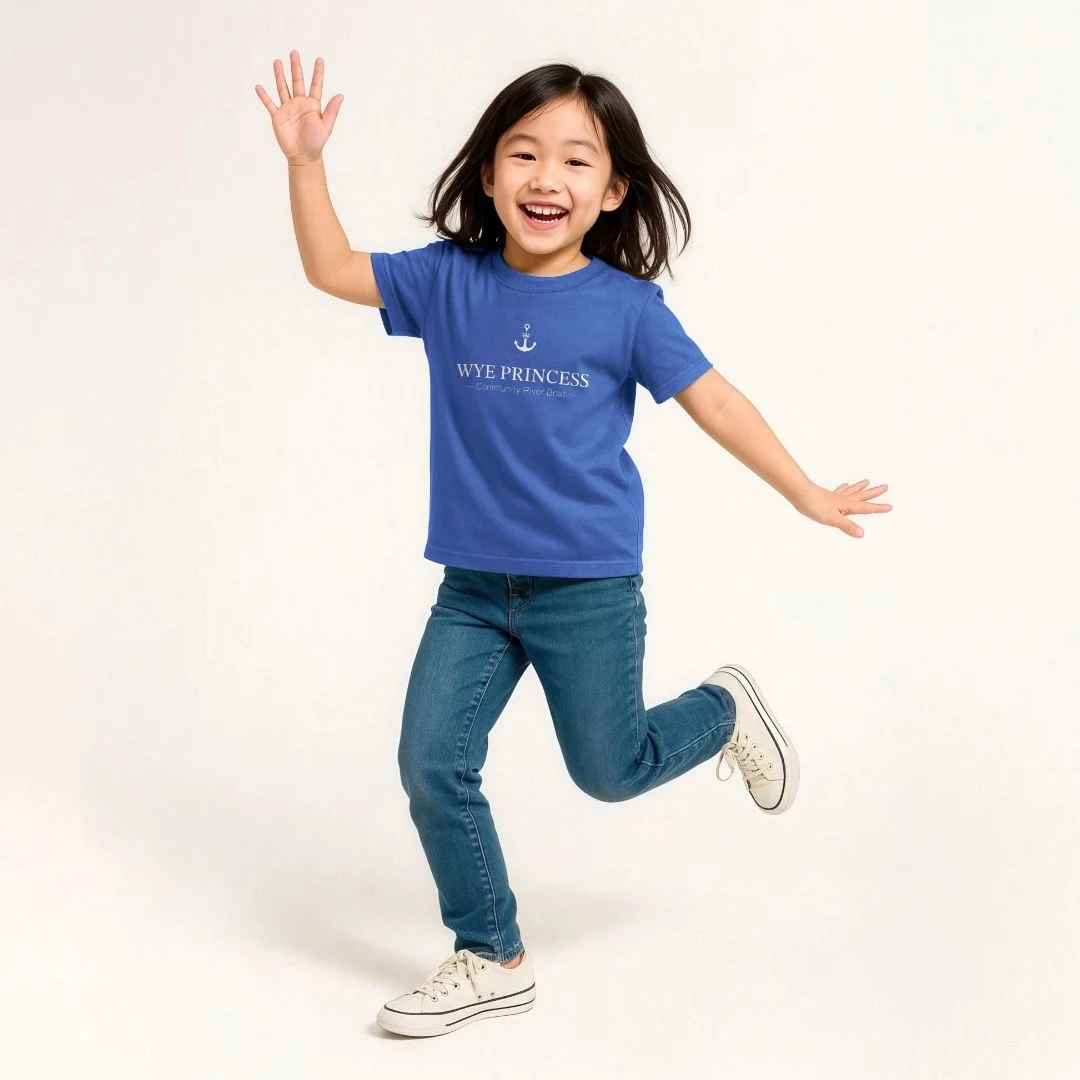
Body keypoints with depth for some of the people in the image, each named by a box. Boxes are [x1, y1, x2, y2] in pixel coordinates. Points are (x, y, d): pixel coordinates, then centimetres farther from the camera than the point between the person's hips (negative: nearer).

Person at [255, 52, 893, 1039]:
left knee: (610, 770, 7)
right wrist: (306, 162, -7)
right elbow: (333, 270, 3)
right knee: (431, 764, -1)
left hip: (588, 586, -3)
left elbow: (712, 400, -4)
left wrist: (806, 494, 0)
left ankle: (724, 710, 38)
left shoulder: (626, 306, -8)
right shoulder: (449, 281, -1)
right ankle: (493, 959, 17)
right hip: (472, 586, 3)